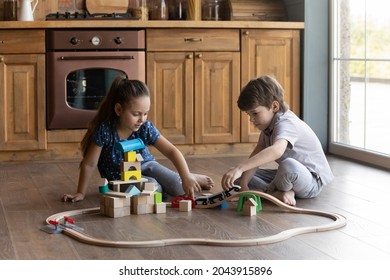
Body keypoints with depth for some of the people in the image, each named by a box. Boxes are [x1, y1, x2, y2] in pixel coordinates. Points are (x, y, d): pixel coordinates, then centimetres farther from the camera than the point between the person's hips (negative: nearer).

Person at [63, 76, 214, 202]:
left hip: (144, 165, 2)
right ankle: (162, 187, 3)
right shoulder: (104, 130, -28)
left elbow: (172, 151, -27)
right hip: (120, 177, -2)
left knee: (180, 189, -19)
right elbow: (89, 164, -19)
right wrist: (81, 193, -15)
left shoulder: (146, 128, -22)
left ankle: (191, 178, 15)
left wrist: (186, 178, -40)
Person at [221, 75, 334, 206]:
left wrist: (239, 168, -57)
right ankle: (276, 193, -16)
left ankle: (269, 191, -14)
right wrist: (243, 184, -16)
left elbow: (276, 150, -48)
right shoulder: (269, 124, 5)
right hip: (290, 175, 9)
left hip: (312, 181, -9)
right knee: (239, 177, 2)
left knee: (288, 166, -43)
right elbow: (255, 158, 0)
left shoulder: (285, 123, -27)